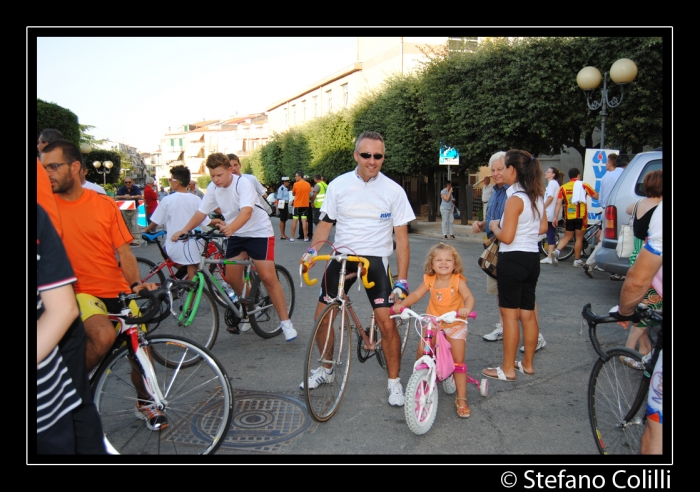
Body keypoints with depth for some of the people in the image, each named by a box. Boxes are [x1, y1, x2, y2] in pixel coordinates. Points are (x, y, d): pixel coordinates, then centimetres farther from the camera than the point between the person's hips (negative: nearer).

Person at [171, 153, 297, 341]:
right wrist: (184, 230, -15)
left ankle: (286, 323, -6)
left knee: (268, 278, -13)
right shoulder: (213, 188, -3)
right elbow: (201, 212, -1)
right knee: (233, 278, 3)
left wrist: (230, 228, -55)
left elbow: (246, 211, -37)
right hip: (235, 235, 6)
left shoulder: (243, 184, -22)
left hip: (258, 232, -6)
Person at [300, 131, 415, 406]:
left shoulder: (393, 191, -7)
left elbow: (401, 238, -6)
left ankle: (394, 381, 13)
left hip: (375, 259, -2)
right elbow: (326, 223, 8)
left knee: (387, 322, -10)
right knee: (322, 317, 4)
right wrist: (312, 251, -10)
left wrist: (402, 281, -12)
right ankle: (326, 370, 30)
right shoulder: (338, 185, -2)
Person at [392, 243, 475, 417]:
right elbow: (416, 294, -7)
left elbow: (469, 297, -30)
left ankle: (461, 399, 10)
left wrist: (467, 308, -52)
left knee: (458, 361, -3)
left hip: (455, 324, -2)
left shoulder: (457, 281, -18)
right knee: (421, 352, -10)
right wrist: (402, 304, -24)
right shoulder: (430, 280, -7)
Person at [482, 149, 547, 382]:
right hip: (532, 258, 8)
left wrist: (494, 226, -1)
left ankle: (508, 369, 9)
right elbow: (542, 228, 17)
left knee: (510, 314, 0)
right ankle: (528, 363, 28)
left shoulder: (515, 198, -17)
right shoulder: (537, 196, 8)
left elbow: (506, 237, -19)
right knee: (528, 313, 16)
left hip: (513, 260, -8)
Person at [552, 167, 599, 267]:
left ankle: (557, 251, -8)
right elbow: (596, 196, 1)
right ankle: (577, 260, 12)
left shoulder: (563, 187, 3)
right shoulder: (583, 185, -1)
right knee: (579, 238, 7)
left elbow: (558, 203, -3)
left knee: (567, 236, 15)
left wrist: (555, 217, -2)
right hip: (580, 216, -2)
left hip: (569, 216, 3)